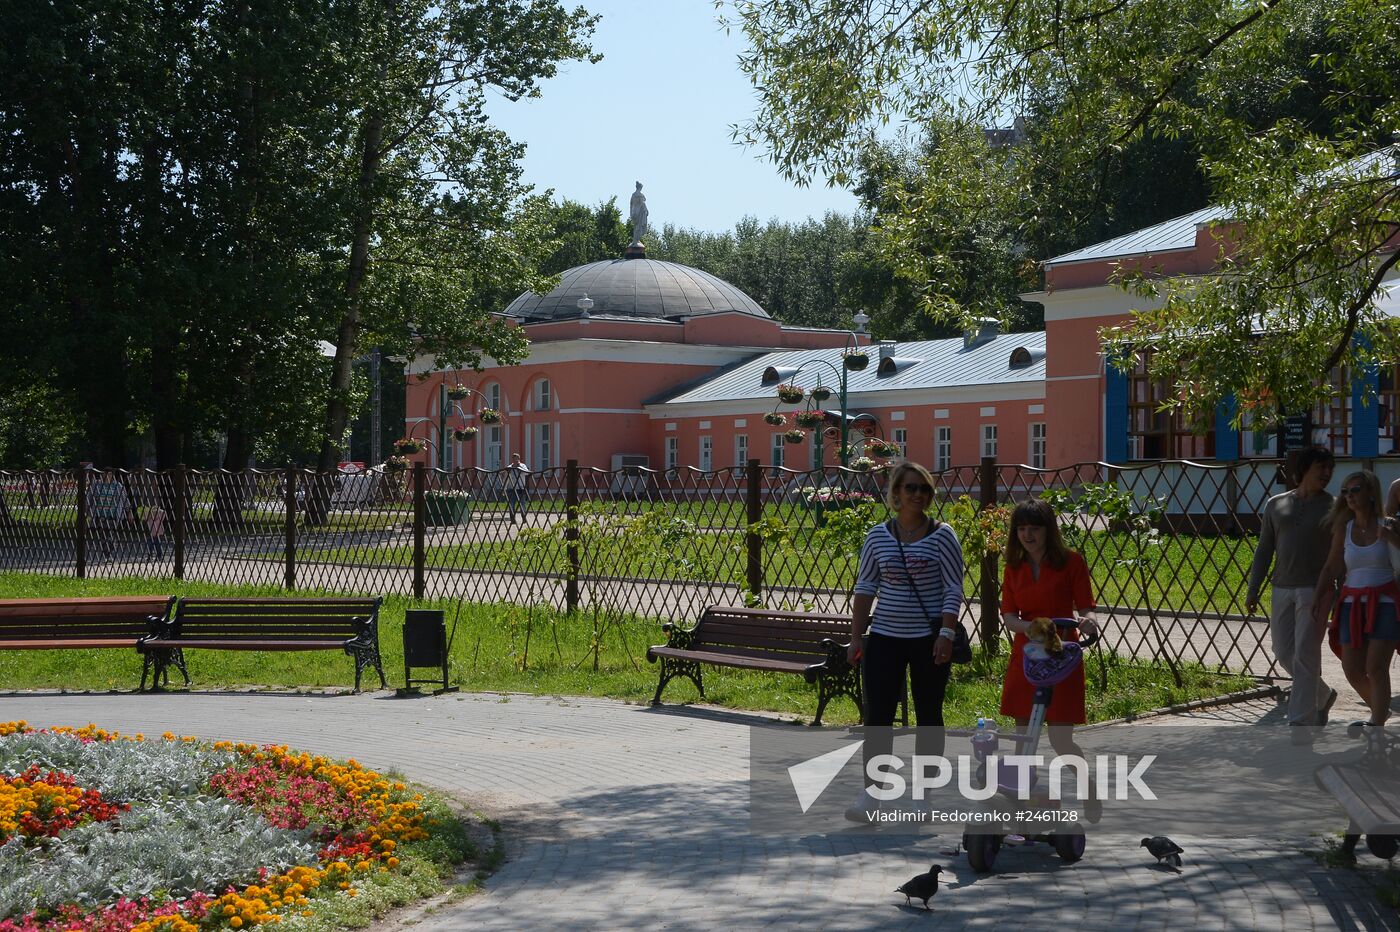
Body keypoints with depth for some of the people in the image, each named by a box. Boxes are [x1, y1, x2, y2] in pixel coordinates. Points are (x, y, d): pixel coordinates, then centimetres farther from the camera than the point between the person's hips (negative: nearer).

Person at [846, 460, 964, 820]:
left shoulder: (942, 535, -4)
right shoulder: (878, 537, 3)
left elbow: (953, 589, -5)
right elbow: (865, 588, 7)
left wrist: (946, 634, -15)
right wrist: (856, 636, 3)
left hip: (929, 638, -2)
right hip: (884, 638, 2)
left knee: (929, 715, 8)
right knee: (877, 715, -2)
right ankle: (870, 793, 1)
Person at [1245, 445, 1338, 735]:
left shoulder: (1333, 508, 2)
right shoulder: (1276, 505, 11)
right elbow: (1264, 551, 13)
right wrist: (1252, 590, 8)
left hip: (1315, 590, -4)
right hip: (1282, 590, 4)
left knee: (1305, 657, -10)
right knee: (1285, 654, 9)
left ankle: (1300, 723, -7)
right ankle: (1323, 696, 33)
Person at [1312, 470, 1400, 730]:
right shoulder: (1343, 528, 7)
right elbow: (1331, 567, 7)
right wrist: (1316, 600, -2)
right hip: (1353, 604, 4)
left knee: (1376, 667, -13)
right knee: (1352, 670, 2)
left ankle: (1376, 726, -9)